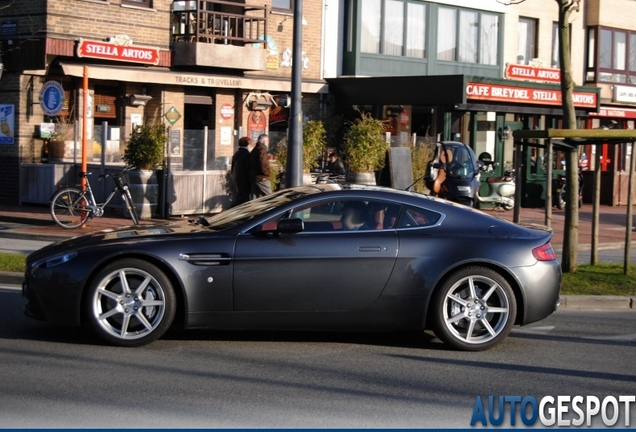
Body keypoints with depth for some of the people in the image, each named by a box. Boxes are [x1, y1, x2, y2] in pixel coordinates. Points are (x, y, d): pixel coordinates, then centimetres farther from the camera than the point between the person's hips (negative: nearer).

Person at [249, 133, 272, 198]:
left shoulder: (254, 150, 17)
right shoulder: (262, 150, -14)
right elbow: (263, 165, -22)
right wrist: (267, 173, -8)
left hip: (253, 178, 9)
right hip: (262, 178, -9)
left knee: (255, 198, 8)